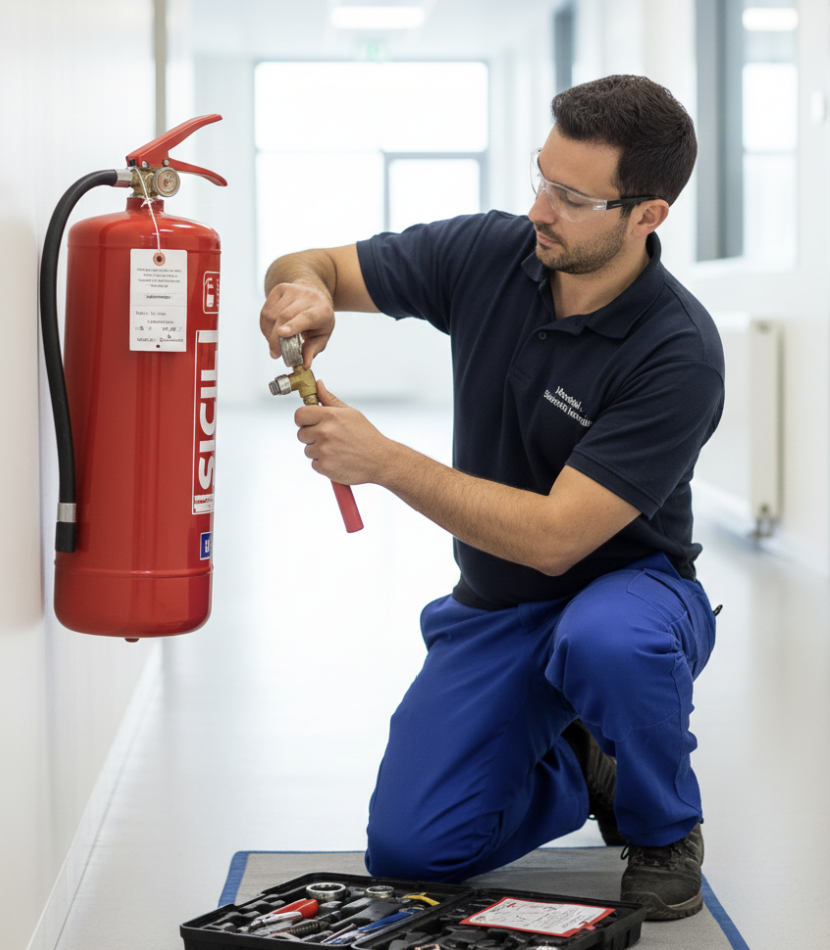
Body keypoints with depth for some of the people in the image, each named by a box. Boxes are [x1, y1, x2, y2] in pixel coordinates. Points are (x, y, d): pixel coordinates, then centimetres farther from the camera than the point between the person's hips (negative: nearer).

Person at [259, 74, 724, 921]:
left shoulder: (679, 353, -27)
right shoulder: (488, 252, -10)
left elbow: (552, 536, -31)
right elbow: (311, 267, 0)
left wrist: (380, 460, -32)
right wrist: (302, 288, -25)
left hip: (624, 591, -4)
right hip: (494, 608, 4)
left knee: (606, 642, -42)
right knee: (408, 850, -11)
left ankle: (664, 830, -9)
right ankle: (581, 771, 19)